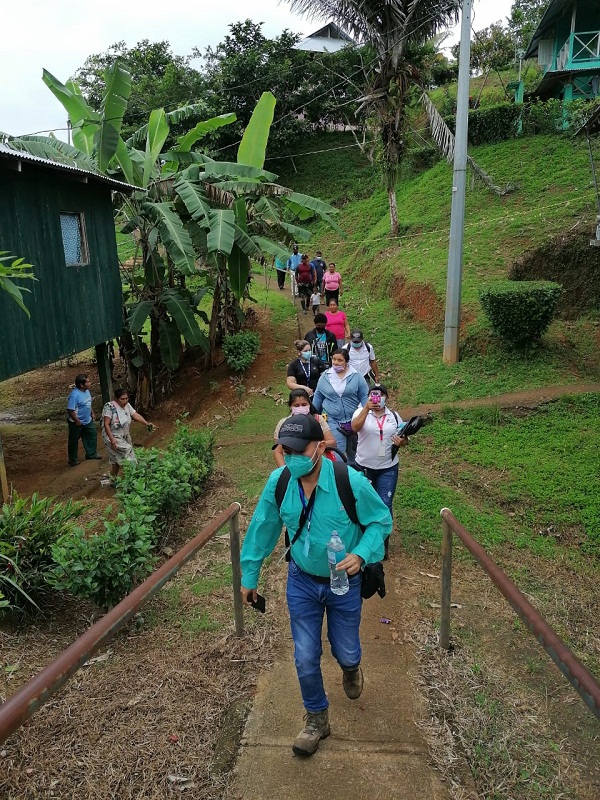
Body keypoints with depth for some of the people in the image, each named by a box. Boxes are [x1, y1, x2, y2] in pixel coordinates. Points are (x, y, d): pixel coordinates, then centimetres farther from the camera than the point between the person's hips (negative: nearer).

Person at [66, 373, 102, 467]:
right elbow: (70, 410, -28)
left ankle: (91, 454, 35)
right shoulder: (74, 395, -30)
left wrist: (92, 413, 14)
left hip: (87, 420, 9)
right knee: (74, 441, 9)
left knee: (92, 435, 18)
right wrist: (77, 421, -23)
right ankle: (73, 460, 24)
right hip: (76, 423, -8)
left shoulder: (86, 390, -2)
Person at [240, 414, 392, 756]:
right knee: (305, 658, 8)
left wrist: (361, 555, -28)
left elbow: (381, 521, -11)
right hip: (302, 581, 2)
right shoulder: (278, 482, -17)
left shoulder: (351, 481, -27)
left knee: (346, 653, 17)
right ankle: (317, 719, 36)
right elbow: (263, 529, -3)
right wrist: (249, 576, 5)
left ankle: (351, 668, 56)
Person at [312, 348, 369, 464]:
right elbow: (317, 398, 10)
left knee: (353, 452, 16)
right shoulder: (325, 377, -1)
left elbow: (365, 397, -1)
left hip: (354, 421, 1)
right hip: (334, 421, 0)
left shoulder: (356, 376, -5)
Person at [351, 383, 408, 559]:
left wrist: (402, 442, -14)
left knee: (385, 505, -1)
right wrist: (366, 408, -35)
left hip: (388, 468, 1)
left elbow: (404, 438, 9)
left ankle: (382, 543, 14)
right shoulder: (362, 411, -6)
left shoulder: (394, 416, 2)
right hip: (364, 467, -1)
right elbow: (355, 427, -27)